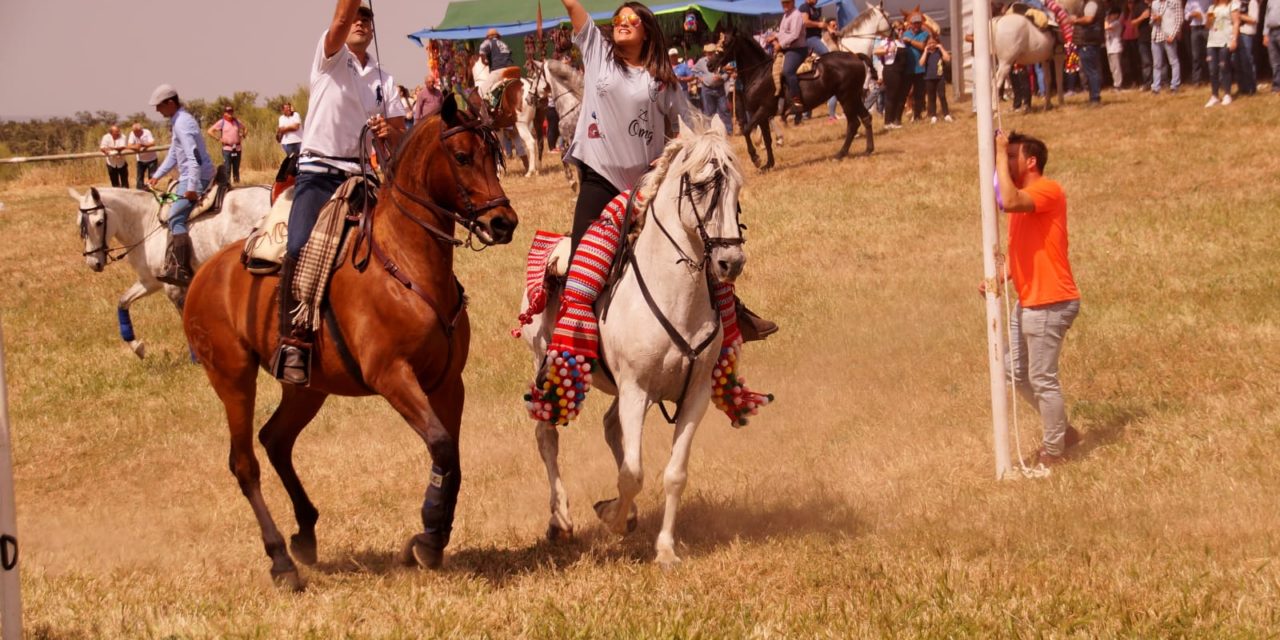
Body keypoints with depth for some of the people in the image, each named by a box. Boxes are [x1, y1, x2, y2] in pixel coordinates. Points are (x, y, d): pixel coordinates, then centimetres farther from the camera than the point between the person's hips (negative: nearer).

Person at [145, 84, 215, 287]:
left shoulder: (182, 123, -16)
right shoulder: (176, 122, 17)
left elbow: (193, 156, -24)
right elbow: (174, 155, 26)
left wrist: (192, 187, -29)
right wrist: (157, 176, 19)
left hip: (196, 178, -11)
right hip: (188, 178, 11)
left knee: (175, 218, -20)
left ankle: (181, 270, -28)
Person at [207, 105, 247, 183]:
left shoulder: (237, 122, 10)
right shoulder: (221, 123, -2)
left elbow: (246, 128, 27)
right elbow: (210, 131, -4)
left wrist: (242, 137, 11)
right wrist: (219, 139, -8)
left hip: (237, 148, 4)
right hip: (227, 148, -4)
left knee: (236, 169, 10)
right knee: (227, 169, -8)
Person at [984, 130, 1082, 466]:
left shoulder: (1048, 190, -15)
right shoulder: (1023, 198, 15)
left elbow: (1009, 201, -34)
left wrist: (1000, 153, -25)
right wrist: (998, 278, 4)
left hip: (1049, 304, -10)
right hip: (1027, 302, 10)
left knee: (1042, 378, -2)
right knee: (1016, 372, 17)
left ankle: (1054, 452, 10)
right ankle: (1062, 430, 30)